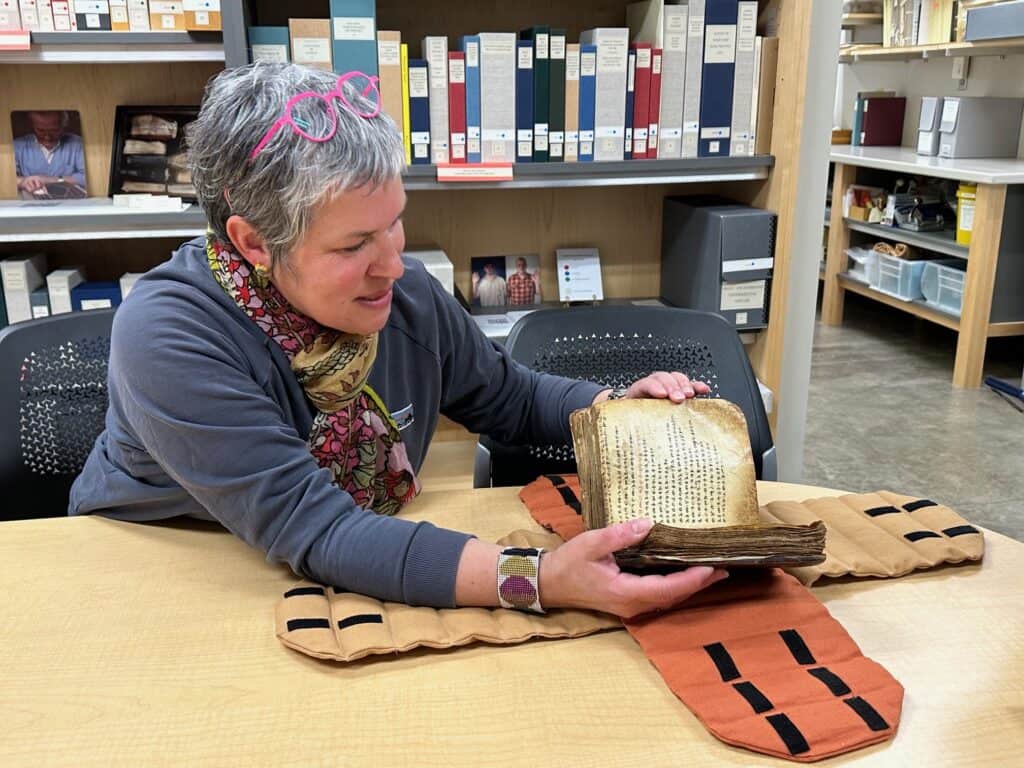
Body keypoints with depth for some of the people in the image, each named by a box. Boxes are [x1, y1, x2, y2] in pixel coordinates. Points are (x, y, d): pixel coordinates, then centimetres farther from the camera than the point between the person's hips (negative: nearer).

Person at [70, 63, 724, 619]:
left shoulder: (408, 296, -12)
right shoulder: (166, 337, -28)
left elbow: (515, 399, 5)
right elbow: (310, 529, -35)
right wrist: (541, 579, -44)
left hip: (352, 584, 5)